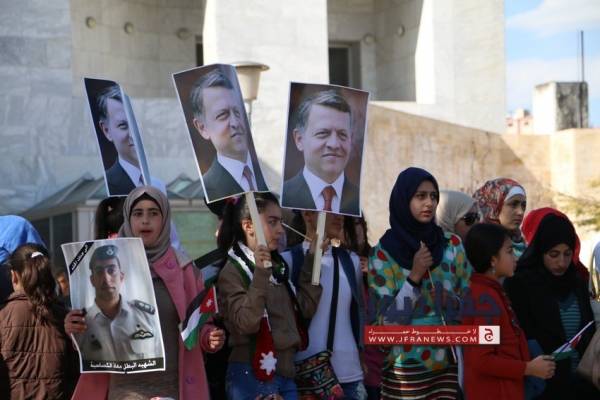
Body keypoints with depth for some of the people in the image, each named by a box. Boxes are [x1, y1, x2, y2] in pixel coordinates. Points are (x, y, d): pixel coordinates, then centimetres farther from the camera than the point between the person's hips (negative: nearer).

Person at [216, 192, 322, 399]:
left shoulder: (277, 265, 15)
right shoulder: (232, 271, -9)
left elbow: (306, 307, 9)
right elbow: (247, 323, -22)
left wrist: (311, 260, 8)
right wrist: (260, 274, -28)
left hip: (285, 373, 7)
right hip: (252, 376, -7)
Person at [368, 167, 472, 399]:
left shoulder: (452, 245, 3)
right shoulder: (384, 253, -5)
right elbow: (386, 321, -9)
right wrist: (414, 277, -17)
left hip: (450, 363, 3)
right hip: (407, 367, -2)